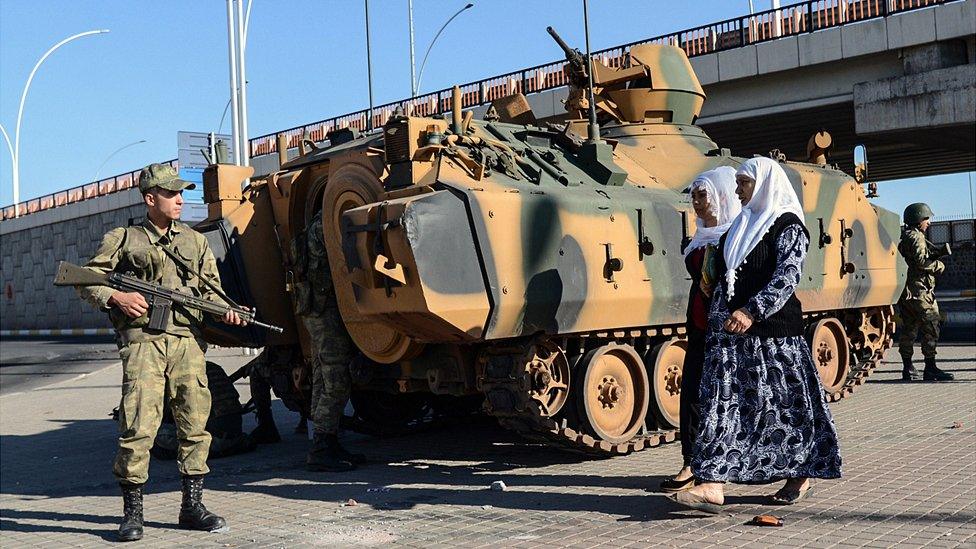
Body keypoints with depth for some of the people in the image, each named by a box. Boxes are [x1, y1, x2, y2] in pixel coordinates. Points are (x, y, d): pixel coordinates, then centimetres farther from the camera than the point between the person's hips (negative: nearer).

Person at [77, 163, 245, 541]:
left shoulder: (195, 241, 19)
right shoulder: (123, 239, 9)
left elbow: (210, 287, 18)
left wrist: (225, 310, -1)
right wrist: (115, 297, -8)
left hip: (187, 340, 4)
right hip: (143, 340, -3)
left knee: (195, 422, 4)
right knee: (139, 426, -9)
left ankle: (192, 506, 15)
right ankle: (132, 512, 3)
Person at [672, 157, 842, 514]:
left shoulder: (787, 226, -6)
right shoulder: (741, 226, 17)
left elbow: (787, 277, -18)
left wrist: (751, 312, -28)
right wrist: (717, 321, 15)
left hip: (773, 331, -7)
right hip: (731, 330, 7)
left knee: (785, 403, 4)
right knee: (722, 403, -2)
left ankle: (800, 478, 23)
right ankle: (712, 485, -6)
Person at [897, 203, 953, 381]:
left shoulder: (905, 236, 20)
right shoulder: (916, 237, -10)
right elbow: (921, 262, -19)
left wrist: (938, 253, 8)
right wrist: (939, 266, -4)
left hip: (906, 293, 10)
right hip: (919, 291, -10)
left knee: (908, 329, 10)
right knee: (930, 328, -6)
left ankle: (908, 369, 14)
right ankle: (930, 369, -7)